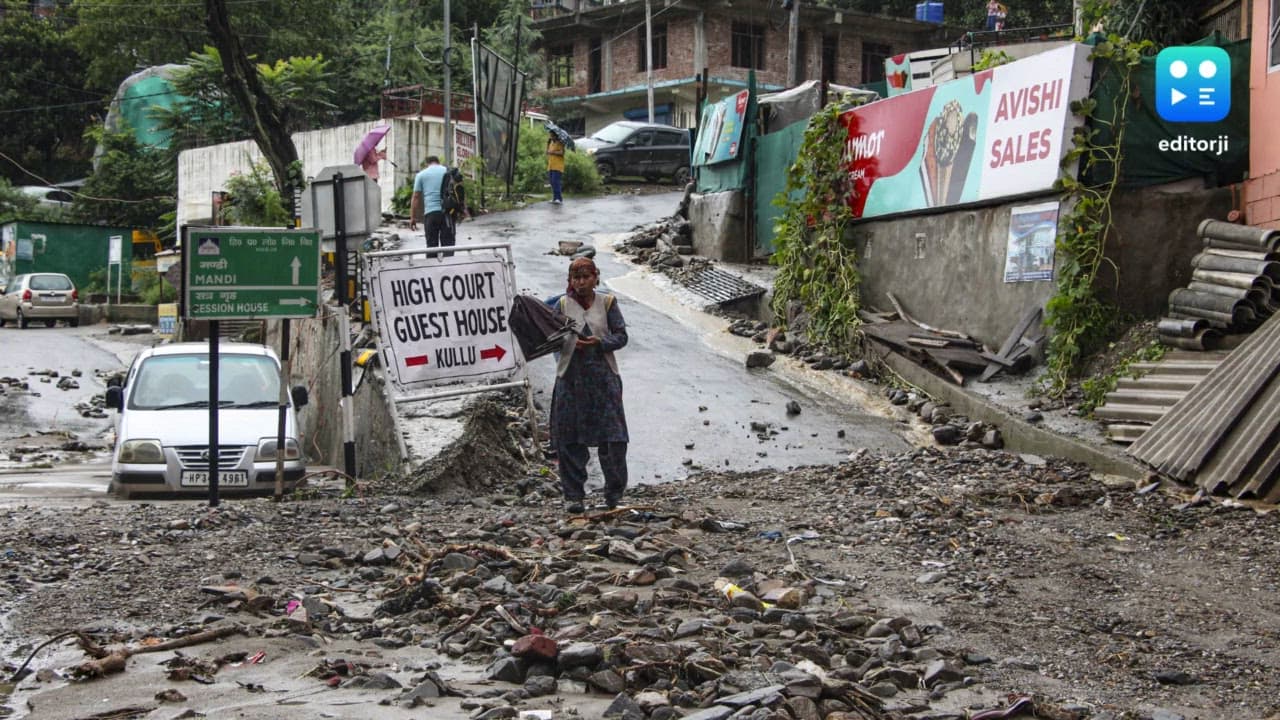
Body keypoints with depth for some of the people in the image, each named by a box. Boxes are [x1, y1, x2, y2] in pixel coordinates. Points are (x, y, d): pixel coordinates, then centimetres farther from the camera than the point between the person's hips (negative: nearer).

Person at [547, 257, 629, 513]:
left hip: (603, 376, 0)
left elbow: (621, 336, 4)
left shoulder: (607, 302, 5)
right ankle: (573, 495, 10)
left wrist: (600, 343, -14)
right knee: (570, 439, 1)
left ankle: (615, 494, 9)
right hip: (571, 376, 0)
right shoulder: (562, 304, 6)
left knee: (612, 438, -4)